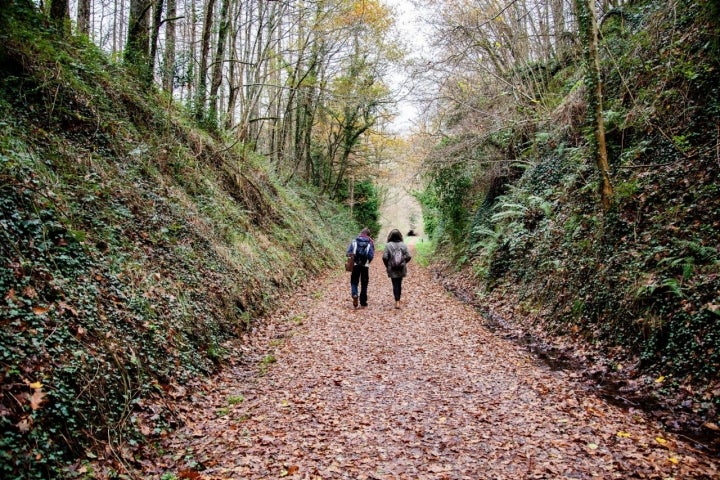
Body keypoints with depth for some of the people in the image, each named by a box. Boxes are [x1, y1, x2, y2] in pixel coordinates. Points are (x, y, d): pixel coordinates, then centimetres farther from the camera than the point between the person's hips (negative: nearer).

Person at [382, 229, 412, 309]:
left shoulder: (388, 245, -8)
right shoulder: (403, 245, -2)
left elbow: (385, 257, -13)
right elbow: (408, 257, -4)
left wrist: (387, 266, 3)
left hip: (392, 269, -2)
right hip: (401, 269, 2)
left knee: (395, 285, 2)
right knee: (399, 284, 15)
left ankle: (397, 302, -5)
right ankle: (398, 300, 26)